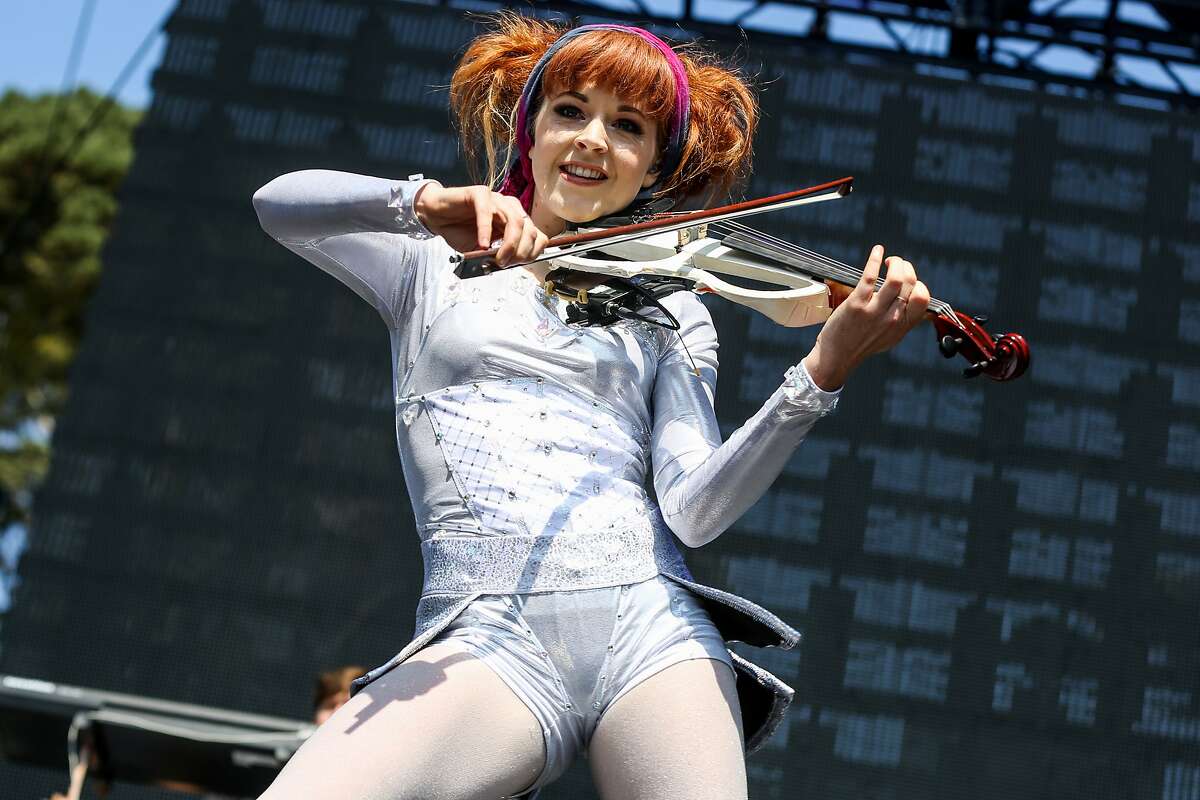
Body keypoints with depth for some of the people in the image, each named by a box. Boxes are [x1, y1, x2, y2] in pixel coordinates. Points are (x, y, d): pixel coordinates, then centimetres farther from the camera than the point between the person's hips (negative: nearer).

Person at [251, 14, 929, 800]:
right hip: (487, 637, -1)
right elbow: (280, 205, 0)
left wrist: (823, 371, -13)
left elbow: (694, 510, 1)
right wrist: (424, 203, -18)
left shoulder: (669, 315, 18)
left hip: (649, 624, 2)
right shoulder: (436, 266, 18)